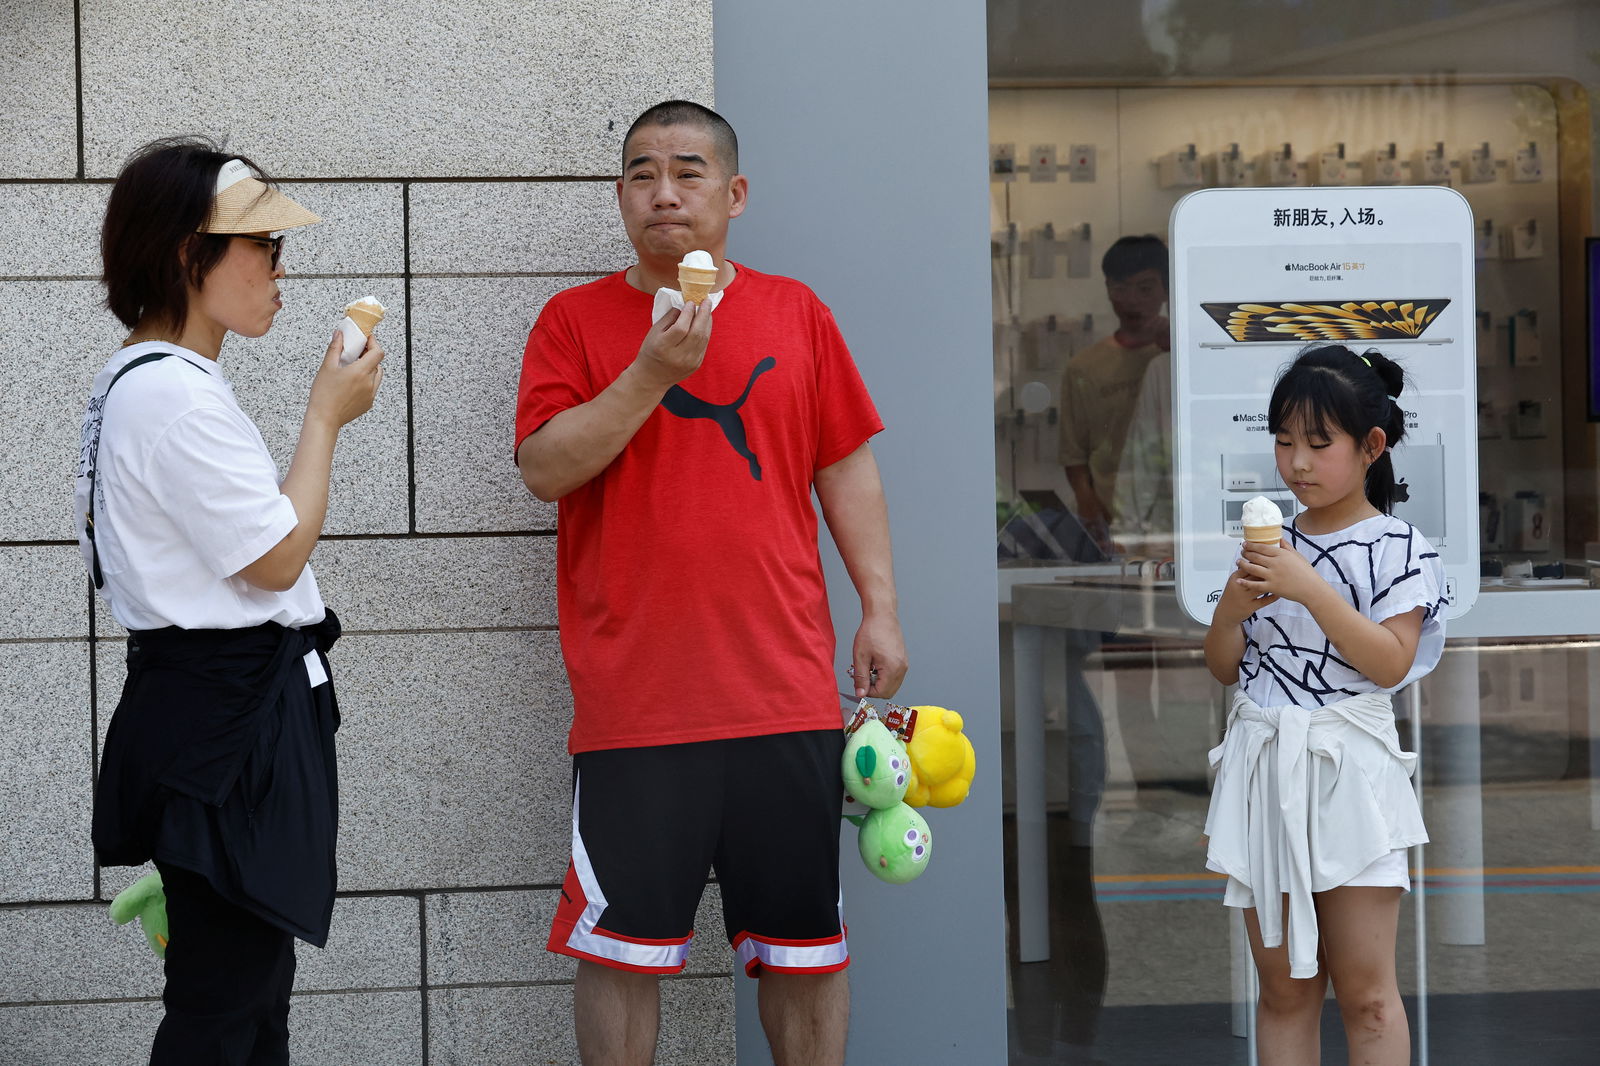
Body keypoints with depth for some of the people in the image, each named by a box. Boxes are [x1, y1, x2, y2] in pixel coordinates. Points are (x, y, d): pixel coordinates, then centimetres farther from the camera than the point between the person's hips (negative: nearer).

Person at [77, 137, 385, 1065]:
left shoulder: (145, 380, 14)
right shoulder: (174, 395, -19)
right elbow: (276, 558, -16)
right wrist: (326, 416, -8)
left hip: (216, 702, 11)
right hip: (231, 715, -11)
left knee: (253, 978, 14)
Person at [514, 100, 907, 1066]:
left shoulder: (796, 314, 10)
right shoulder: (577, 320, 4)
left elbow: (848, 466, 13)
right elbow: (545, 468, -6)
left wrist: (881, 607, 5)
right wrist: (651, 374, -16)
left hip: (787, 689, 2)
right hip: (633, 698, -2)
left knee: (807, 945, 7)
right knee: (621, 947, 1)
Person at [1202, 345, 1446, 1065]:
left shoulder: (1397, 547, -3)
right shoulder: (1269, 548, 11)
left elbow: (1391, 662, -15)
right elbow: (1224, 667, 14)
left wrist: (1309, 589, -20)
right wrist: (1233, 607, -6)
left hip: (1346, 771, -5)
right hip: (1264, 764, 5)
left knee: (1365, 992, -2)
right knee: (1283, 986, 9)